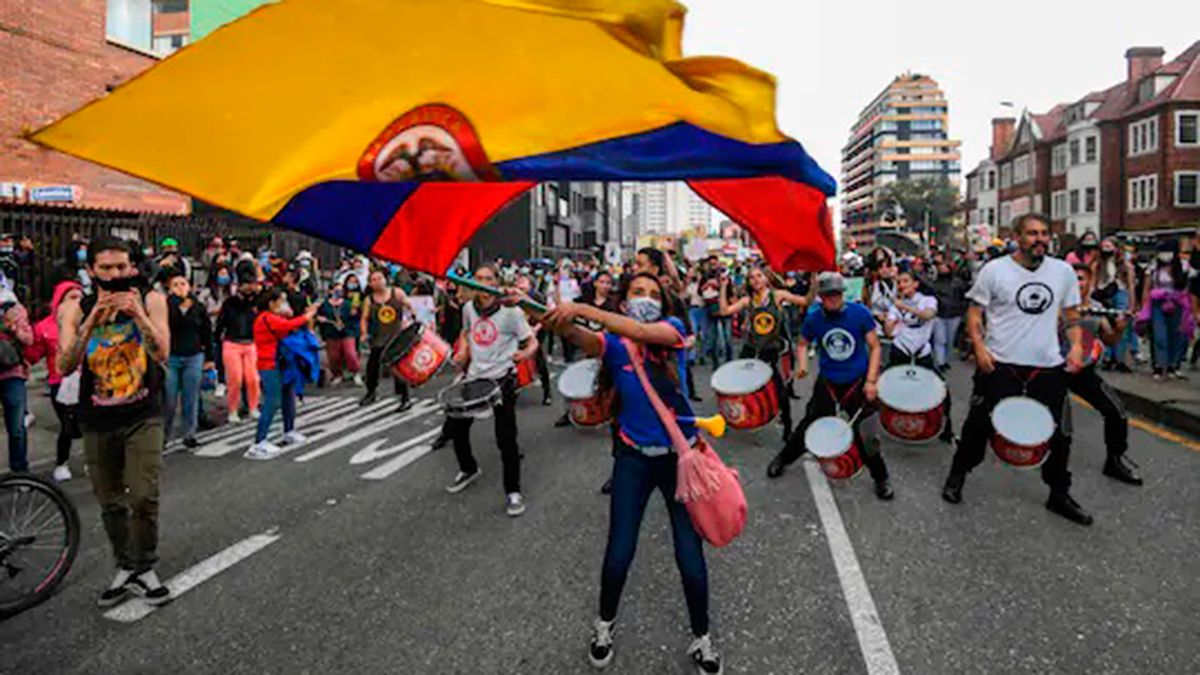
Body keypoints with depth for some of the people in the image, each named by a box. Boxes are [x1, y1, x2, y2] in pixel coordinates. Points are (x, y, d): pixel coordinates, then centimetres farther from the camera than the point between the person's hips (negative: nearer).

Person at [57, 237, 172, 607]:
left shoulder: (150, 300, -4)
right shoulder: (75, 309, -1)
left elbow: (162, 354, -14)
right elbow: (65, 366, -12)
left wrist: (138, 313, -25)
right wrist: (92, 321, -24)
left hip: (143, 416, -2)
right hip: (97, 422, 2)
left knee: (144, 497, -10)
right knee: (110, 503, 12)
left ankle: (144, 569, 10)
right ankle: (125, 568, 29)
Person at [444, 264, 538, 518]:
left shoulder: (510, 311, -13)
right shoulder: (468, 308, 3)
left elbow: (532, 342, -8)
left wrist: (525, 353, -30)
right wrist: (462, 351, 6)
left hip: (502, 379, -6)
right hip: (474, 376, 6)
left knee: (506, 437, -8)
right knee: (455, 426, 14)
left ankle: (513, 491, 7)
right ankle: (468, 470, 40)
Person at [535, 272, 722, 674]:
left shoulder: (673, 329, -4)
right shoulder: (613, 343, -2)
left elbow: (642, 332, -27)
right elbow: (586, 340, -25)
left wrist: (582, 309, -34)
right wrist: (563, 325, -47)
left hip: (680, 455, -1)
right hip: (634, 458, 1)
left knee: (690, 554, 2)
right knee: (619, 552, 3)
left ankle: (702, 639, 26)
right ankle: (605, 625, 32)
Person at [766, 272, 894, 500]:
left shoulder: (860, 313, -14)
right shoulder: (814, 319, -8)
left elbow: (875, 347, -7)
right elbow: (802, 344, 10)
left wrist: (871, 381, -14)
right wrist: (802, 365, -9)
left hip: (858, 382, -1)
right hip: (827, 383, 2)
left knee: (866, 434, -1)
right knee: (810, 425, 11)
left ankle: (880, 479, 21)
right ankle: (783, 458, 34)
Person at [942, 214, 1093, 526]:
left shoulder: (1063, 271, 5)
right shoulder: (994, 270, -5)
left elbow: (1071, 315, 15)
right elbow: (974, 313, 0)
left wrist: (1076, 346, -1)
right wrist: (979, 347, -13)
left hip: (1048, 367, 3)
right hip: (999, 365, -3)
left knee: (1057, 434, 10)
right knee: (980, 425, 4)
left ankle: (1060, 495, 27)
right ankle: (957, 475, 27)